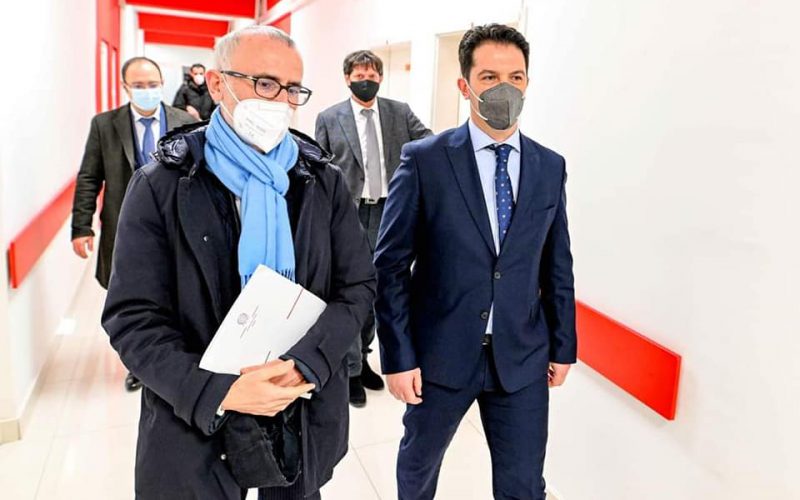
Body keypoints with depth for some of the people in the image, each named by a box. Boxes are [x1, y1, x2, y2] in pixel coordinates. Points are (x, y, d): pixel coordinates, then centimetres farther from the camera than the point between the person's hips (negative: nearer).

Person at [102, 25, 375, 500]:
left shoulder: (326, 182, -1)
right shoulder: (161, 186, -8)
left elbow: (358, 286, -3)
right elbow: (133, 316, -10)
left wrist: (304, 364, -18)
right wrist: (215, 392, -23)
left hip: (305, 418, 3)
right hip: (195, 423, -2)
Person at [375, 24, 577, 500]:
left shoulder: (550, 167, 2)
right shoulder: (424, 160, -10)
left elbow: (557, 266, 7)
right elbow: (390, 264, -9)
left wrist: (563, 345, 9)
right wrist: (398, 355, -10)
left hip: (523, 358, 3)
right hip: (441, 352, -2)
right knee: (420, 459, 22)